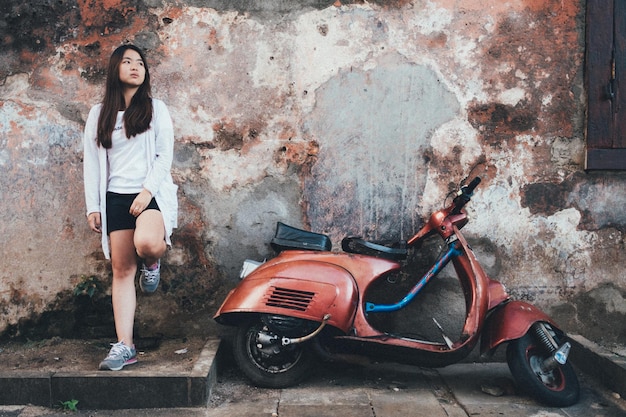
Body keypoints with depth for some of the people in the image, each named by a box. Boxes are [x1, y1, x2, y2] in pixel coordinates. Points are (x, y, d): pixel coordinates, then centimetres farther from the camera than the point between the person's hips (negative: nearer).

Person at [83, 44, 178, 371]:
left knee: (146, 243, -34)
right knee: (122, 270, 0)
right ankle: (124, 346, 3)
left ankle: (153, 261, 5)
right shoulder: (99, 114, 13)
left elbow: (165, 154, 0)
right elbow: (91, 162, 11)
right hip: (115, 197, 3)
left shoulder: (156, 108, 8)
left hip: (152, 193, -2)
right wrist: (92, 206, 3)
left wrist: (147, 190, -14)